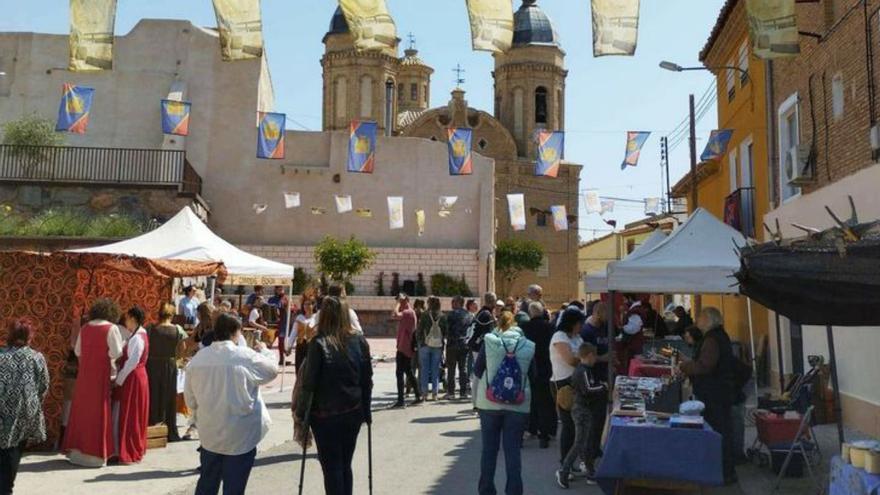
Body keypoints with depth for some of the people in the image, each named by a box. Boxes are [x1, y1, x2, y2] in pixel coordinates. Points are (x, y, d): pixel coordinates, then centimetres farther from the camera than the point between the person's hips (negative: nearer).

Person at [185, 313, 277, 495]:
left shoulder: (197, 359, 0)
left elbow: (190, 398, 7)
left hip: (209, 433, 5)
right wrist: (265, 351, 20)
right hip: (240, 435, -5)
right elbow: (272, 370, 2)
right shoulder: (245, 356, -15)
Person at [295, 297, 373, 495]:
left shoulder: (319, 343, -14)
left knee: (331, 466, 6)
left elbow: (309, 382, -12)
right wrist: (366, 411, 11)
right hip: (353, 413, 4)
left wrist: (301, 412, -2)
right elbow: (367, 380, 3)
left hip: (325, 414, -4)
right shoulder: (360, 341, -1)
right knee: (345, 464, 17)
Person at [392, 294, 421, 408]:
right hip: (408, 348, 10)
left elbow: (395, 315, -32)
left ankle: (400, 400, -8)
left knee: (399, 373, -8)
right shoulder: (409, 312, 17)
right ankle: (418, 396, 21)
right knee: (408, 372, 16)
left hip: (403, 348, -10)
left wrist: (399, 303, -21)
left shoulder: (408, 312, -15)